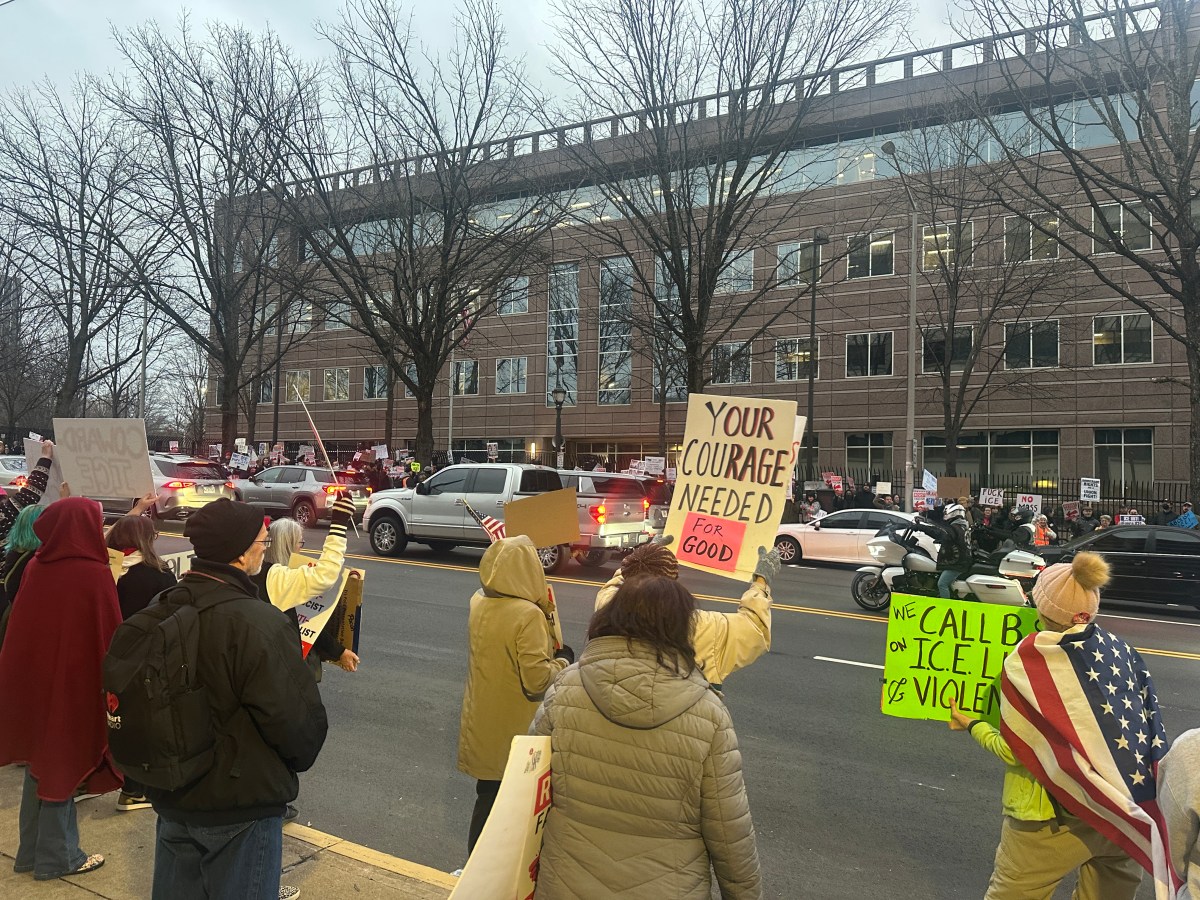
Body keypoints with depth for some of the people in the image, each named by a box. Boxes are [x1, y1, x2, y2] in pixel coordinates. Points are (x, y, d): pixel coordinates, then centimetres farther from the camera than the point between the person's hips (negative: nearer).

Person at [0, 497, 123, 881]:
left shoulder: (36, 567, -2)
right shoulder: (94, 575, -19)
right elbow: (110, 636, -15)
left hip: (33, 678, 6)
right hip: (76, 682, -6)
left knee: (41, 761, 19)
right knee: (63, 763, 7)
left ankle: (32, 851, 31)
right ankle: (56, 857, 20)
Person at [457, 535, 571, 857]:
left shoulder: (477, 602, -2)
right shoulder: (528, 615, -25)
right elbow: (538, 680, -25)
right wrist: (564, 660, -7)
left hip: (481, 723, 6)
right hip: (513, 731, -6)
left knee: (488, 795, 21)